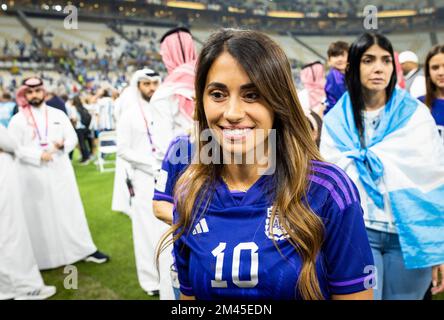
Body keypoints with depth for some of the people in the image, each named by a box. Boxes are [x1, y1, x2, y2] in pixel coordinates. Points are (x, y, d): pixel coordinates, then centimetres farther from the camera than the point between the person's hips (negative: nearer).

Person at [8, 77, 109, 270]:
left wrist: (63, 144, -15)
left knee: (71, 211, 7)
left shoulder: (58, 114, 7)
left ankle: (86, 250, 16)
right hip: (34, 175, -2)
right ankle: (43, 258, 16)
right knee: (40, 216, 4)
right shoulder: (18, 120, -1)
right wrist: (38, 155, -17)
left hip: (60, 171, 2)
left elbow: (73, 138, 7)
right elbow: (14, 148, -7)